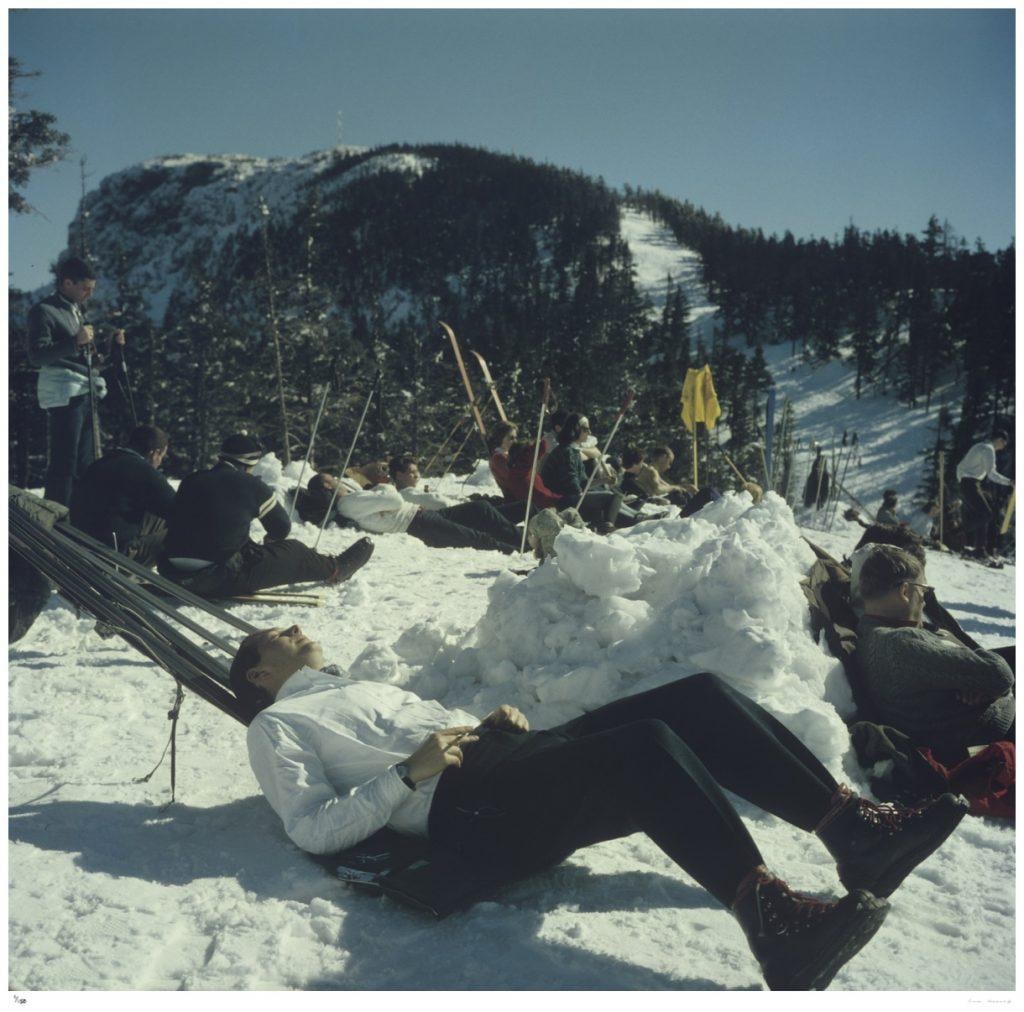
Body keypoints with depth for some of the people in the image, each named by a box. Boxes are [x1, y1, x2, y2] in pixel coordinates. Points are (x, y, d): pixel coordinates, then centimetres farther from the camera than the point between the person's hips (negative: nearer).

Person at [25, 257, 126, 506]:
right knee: (65, 460, -11)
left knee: (85, 460, 11)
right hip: (63, 393, -9)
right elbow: (37, 356, -15)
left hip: (85, 392, 9)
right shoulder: (44, 311, -7)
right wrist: (75, 341, -25)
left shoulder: (76, 310, 19)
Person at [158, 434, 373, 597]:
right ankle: (335, 569, 37)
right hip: (221, 582, -6)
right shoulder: (252, 487, -6)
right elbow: (282, 528, 8)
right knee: (290, 551, 13)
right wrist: (271, 540, 34)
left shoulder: (190, 481, 8)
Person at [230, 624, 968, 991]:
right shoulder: (278, 724, 13)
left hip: (514, 757, 8)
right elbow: (313, 831, -3)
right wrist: (409, 774, -13)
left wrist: (496, 724, 9)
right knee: (646, 745, -34)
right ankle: (772, 918, -41)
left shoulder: (367, 689, 36)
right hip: (473, 808, -8)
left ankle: (855, 828, -13)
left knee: (699, 696, -11)